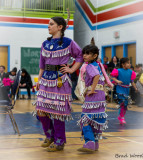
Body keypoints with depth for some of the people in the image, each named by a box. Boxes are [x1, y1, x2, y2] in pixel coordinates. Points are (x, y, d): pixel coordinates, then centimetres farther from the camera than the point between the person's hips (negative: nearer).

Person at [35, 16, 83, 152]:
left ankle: (59, 142, 12)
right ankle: (50, 136, 24)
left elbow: (80, 56, 6)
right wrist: (39, 79, 14)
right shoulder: (45, 44, 11)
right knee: (41, 109, 3)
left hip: (60, 80, -5)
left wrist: (71, 69, -2)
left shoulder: (68, 43, -3)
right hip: (46, 79, 5)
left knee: (57, 111, -2)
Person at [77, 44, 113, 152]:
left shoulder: (90, 66, -10)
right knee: (97, 120, 14)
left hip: (93, 96, -9)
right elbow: (103, 79, 24)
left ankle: (89, 143, -15)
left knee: (86, 119, -8)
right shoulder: (98, 65, 16)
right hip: (101, 94, 9)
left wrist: (92, 90, -23)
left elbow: (96, 75, -28)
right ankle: (95, 144, 22)